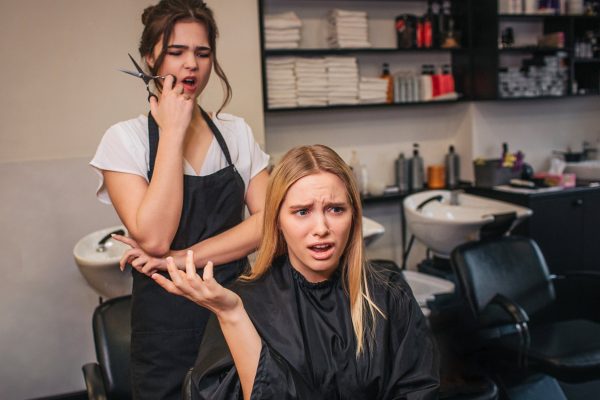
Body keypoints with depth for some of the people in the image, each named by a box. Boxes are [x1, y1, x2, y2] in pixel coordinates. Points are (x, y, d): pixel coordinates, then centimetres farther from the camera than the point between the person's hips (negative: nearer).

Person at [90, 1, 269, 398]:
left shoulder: (237, 131, 2)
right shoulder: (125, 138, -8)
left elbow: (267, 219, -7)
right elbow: (154, 238, -21)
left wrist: (186, 257, -17)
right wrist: (173, 132, -19)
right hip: (167, 319, -3)